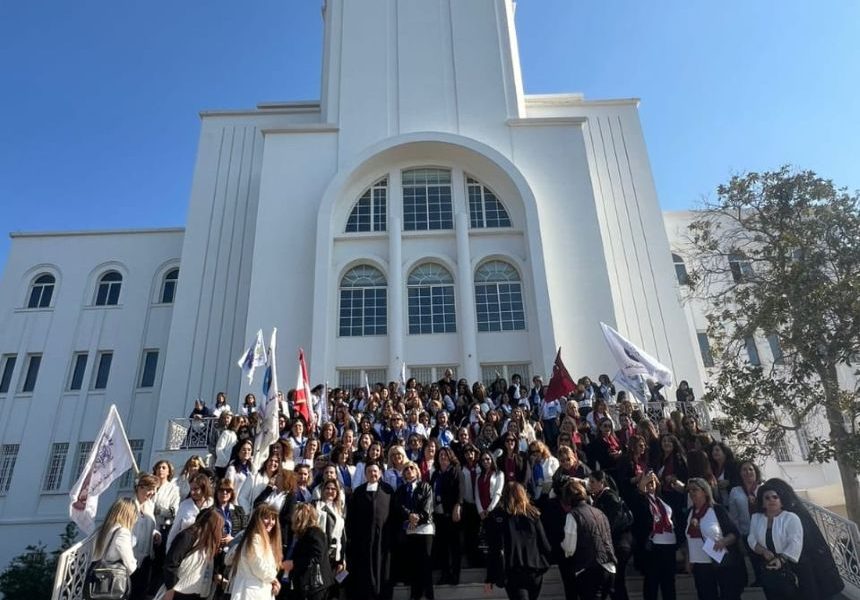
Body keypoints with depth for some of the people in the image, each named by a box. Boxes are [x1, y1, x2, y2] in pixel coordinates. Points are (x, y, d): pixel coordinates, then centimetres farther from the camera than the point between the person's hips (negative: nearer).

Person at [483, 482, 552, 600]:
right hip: (535, 570, 4)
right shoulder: (533, 514, 3)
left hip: (512, 572, -4)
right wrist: (544, 563, 17)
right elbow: (544, 543, 1)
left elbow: (494, 550, -8)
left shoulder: (497, 517, -4)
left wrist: (490, 578, -3)